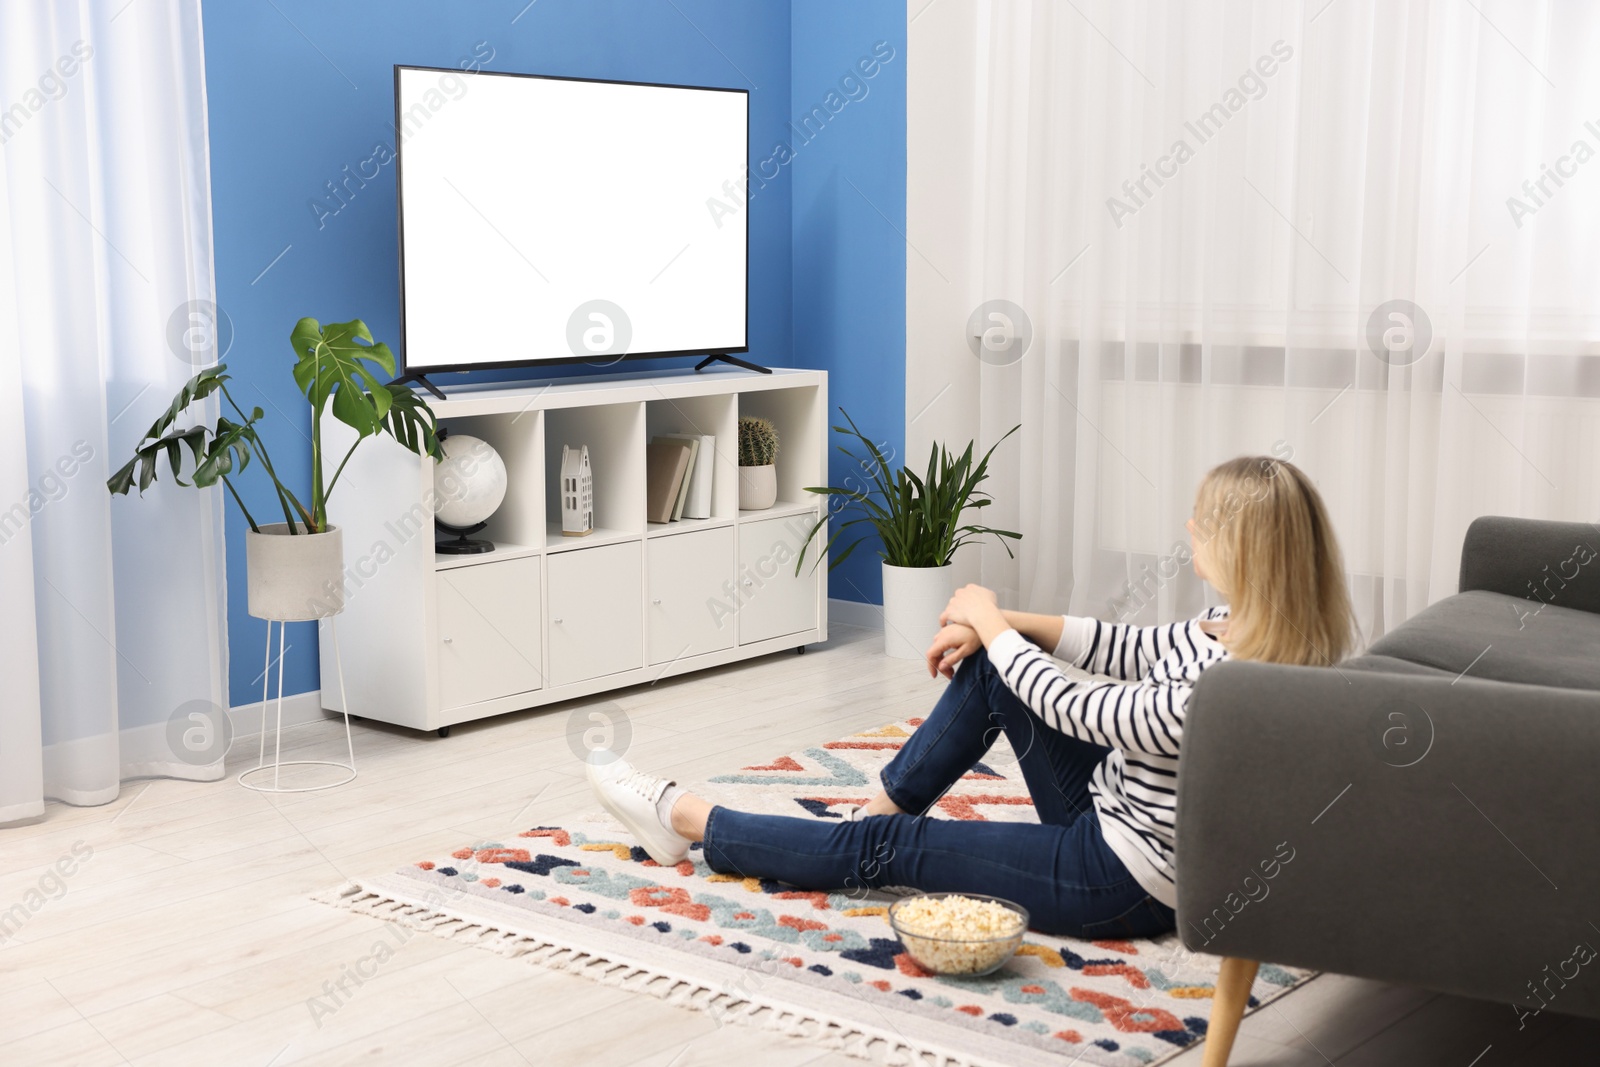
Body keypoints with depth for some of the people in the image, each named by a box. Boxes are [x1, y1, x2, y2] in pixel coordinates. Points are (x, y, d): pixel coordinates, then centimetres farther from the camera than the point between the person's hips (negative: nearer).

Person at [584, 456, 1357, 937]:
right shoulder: (1233, 629, -7)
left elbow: (1066, 708, -22)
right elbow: (1133, 649, 6)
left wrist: (988, 620, -6)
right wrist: (1004, 625, -4)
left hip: (1124, 885, -8)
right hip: (1115, 811, 9)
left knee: (887, 848, -1)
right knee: (990, 665, 7)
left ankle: (684, 821, 15)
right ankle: (876, 812, 19)